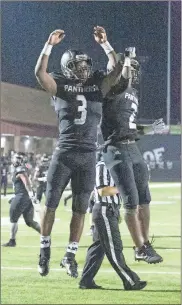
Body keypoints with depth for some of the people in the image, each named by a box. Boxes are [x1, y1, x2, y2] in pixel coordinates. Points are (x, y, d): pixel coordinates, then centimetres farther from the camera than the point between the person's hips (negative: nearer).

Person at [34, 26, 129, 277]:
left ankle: (70, 256, 14)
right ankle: (45, 250, 17)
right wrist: (50, 44, -14)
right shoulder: (60, 87, 3)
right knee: (51, 204, 2)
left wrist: (104, 43, 0)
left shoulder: (97, 87, 11)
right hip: (64, 153, -2)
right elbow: (39, 72, -11)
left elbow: (118, 70, 5)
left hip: (88, 156, 2)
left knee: (80, 209, 5)